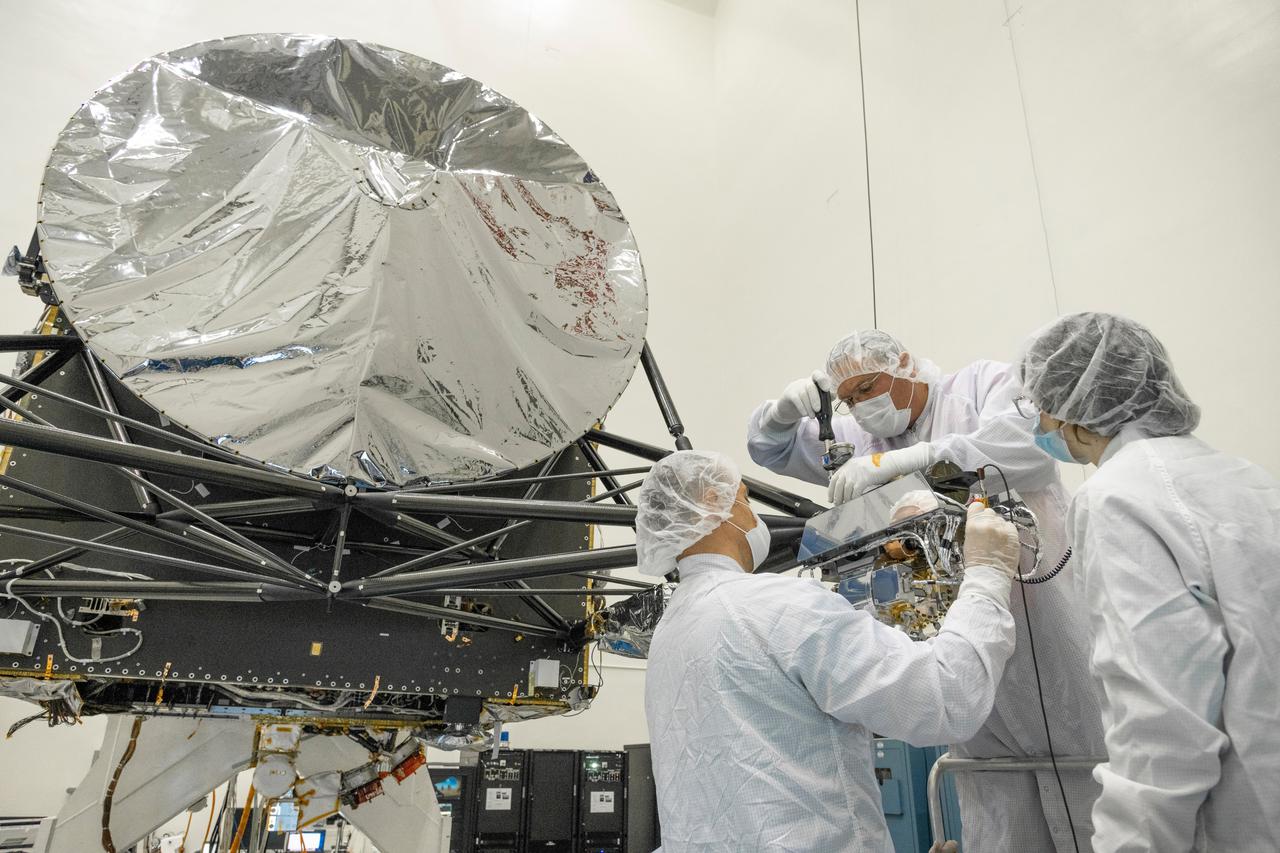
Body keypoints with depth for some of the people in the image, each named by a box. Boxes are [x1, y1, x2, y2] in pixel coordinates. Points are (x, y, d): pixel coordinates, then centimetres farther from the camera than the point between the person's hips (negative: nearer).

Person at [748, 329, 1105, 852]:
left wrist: (895, 461, -27)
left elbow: (1025, 448, -21)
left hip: (1049, 627, -4)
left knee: (1091, 808, 7)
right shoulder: (861, 436, 13)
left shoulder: (987, 383, 0)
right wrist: (785, 409, -2)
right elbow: (771, 447, 21)